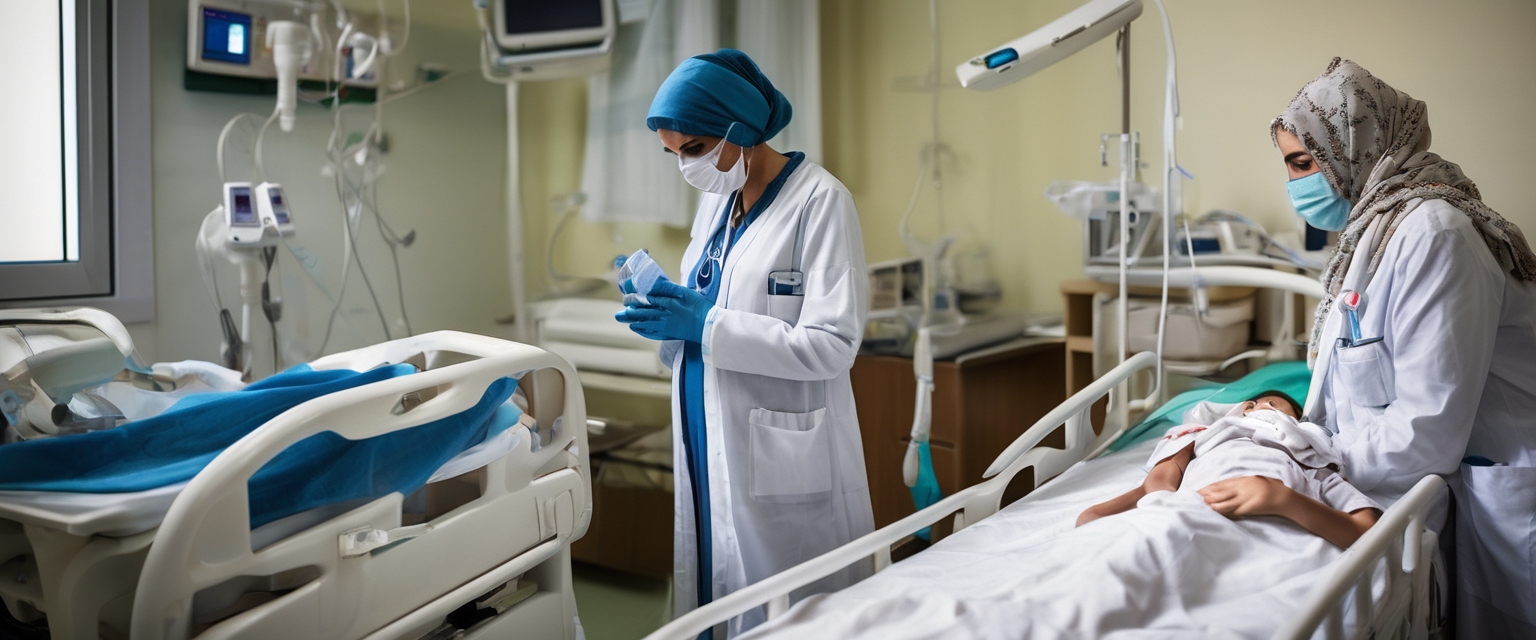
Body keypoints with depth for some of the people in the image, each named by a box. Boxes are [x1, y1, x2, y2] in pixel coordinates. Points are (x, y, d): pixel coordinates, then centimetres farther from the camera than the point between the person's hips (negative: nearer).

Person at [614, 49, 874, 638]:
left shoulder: (820, 201, -11)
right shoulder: (715, 199, 12)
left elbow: (832, 345, -18)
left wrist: (705, 325, -19)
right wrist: (666, 308, 0)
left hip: (783, 461, -7)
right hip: (709, 450, 7)